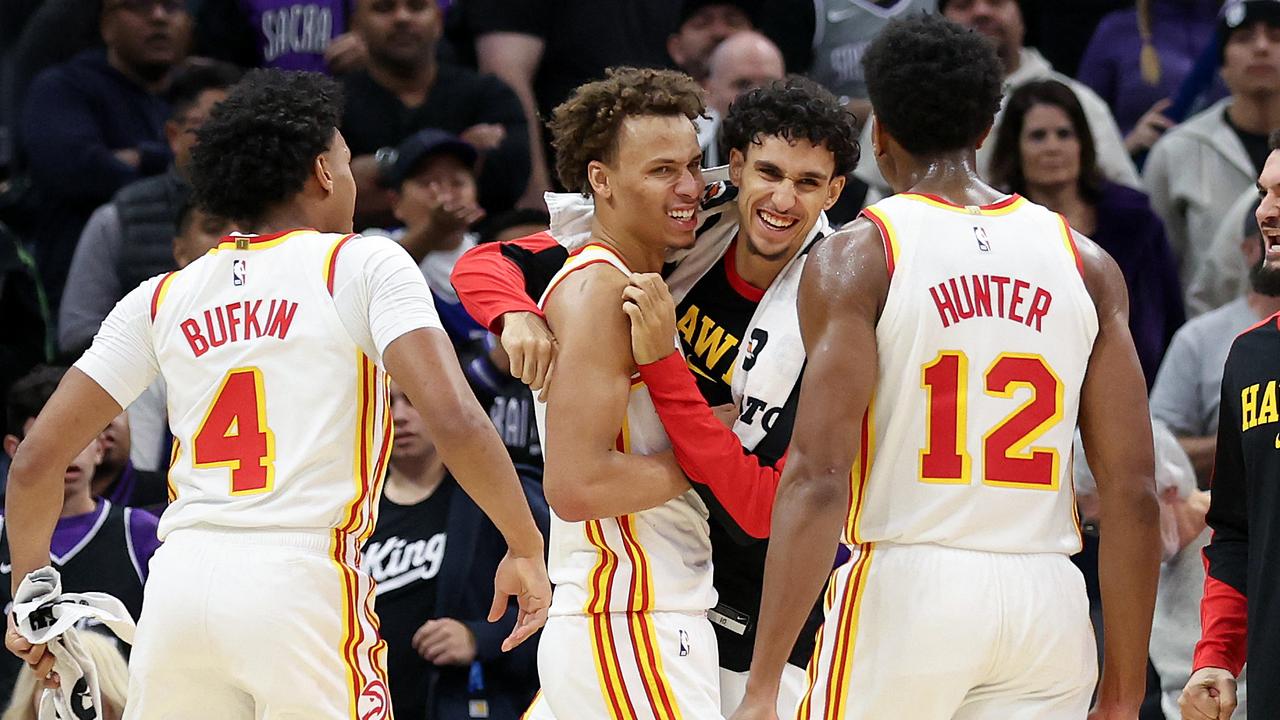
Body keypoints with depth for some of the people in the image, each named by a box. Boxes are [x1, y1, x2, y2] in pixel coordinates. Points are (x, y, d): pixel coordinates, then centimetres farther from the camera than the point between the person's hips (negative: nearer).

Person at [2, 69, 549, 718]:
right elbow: (454, 421, -11)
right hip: (306, 582, -4)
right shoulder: (364, 265, 3)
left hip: (178, 584, 4)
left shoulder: (161, 299, 15)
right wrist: (525, 548, 1)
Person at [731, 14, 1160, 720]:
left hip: (906, 587, -3)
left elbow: (818, 478, -12)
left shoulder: (856, 257, -2)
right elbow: (1133, 491, 6)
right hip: (1049, 601, 3)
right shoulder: (1086, 263, 9)